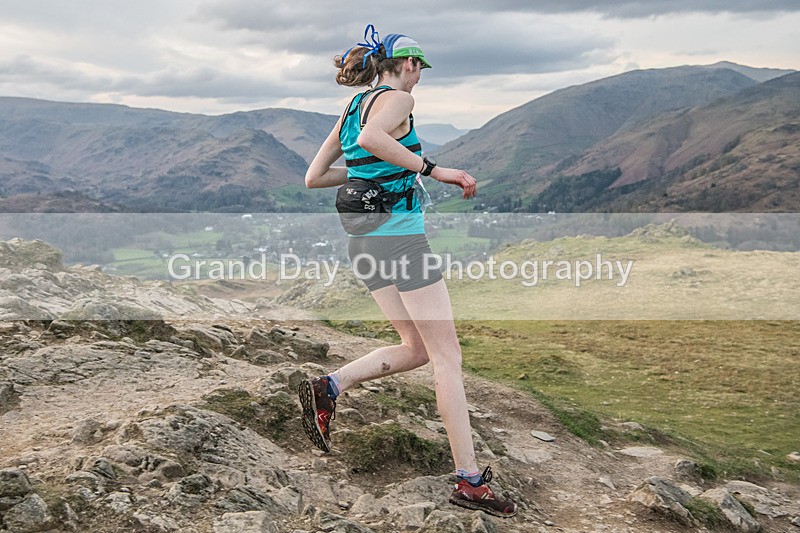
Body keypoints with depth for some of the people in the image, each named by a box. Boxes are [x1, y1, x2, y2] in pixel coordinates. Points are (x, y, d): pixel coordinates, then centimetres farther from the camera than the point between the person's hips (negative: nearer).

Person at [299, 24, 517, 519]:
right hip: (400, 234, -8)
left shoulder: (352, 108, 18)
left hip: (364, 238, 9)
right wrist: (433, 169, -25)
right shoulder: (396, 98, -6)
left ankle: (329, 386, 2)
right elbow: (371, 138, -29)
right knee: (448, 356, -3)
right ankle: (470, 480, 0)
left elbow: (313, 177, 18)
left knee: (415, 349, 17)